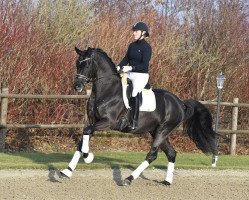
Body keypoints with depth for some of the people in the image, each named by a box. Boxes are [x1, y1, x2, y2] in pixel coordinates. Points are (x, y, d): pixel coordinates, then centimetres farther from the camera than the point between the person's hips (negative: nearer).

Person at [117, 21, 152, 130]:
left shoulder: (146, 47, -10)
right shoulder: (132, 45, 12)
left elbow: (144, 65, -16)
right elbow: (126, 58, 12)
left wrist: (131, 67, -27)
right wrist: (119, 66, -7)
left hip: (141, 75, -8)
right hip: (130, 74, 8)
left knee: (134, 94, -25)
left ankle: (134, 122, -22)